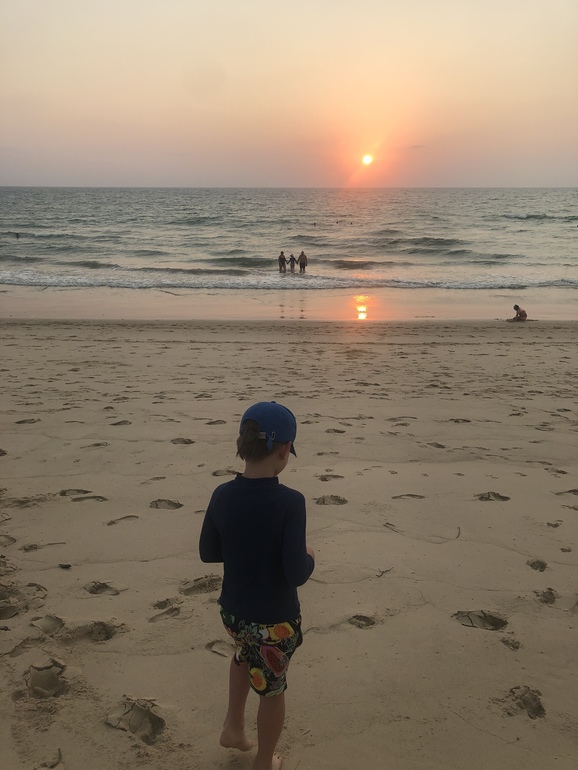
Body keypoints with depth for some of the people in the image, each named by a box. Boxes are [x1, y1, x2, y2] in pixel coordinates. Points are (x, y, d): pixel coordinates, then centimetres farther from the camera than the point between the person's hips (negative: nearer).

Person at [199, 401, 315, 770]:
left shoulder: (223, 495, -11)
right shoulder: (290, 502, -26)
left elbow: (208, 553, 1)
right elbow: (297, 574, -26)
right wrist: (310, 557, -5)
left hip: (233, 611, 5)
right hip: (275, 619, -4)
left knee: (246, 652, 37)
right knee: (272, 687, 21)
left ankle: (234, 726, 43)